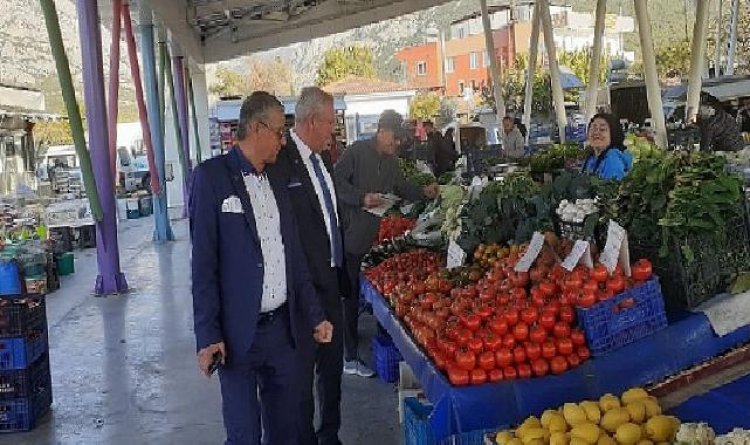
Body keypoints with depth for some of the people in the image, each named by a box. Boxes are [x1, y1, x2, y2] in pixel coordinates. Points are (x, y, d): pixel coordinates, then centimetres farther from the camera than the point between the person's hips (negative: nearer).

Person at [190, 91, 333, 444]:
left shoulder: (276, 182, 11)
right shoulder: (212, 177, -8)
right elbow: (203, 262, -11)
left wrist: (315, 315, 12)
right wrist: (208, 335, -14)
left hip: (284, 326, 6)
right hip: (239, 333, -6)